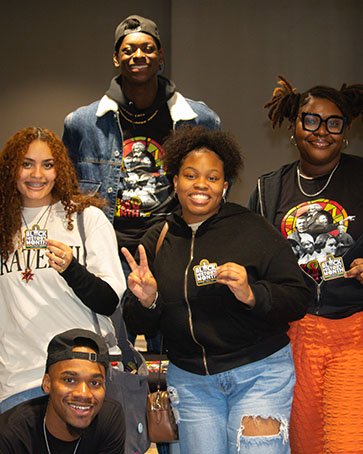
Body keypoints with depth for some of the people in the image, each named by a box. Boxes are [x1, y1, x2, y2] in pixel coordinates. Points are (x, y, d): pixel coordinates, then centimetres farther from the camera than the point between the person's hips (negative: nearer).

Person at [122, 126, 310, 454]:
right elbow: (140, 327, 9)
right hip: (190, 378, 3)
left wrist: (251, 294, -25)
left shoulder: (252, 229, -6)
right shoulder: (156, 241, 5)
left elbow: (297, 300, -8)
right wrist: (146, 302, -13)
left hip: (259, 370, -3)